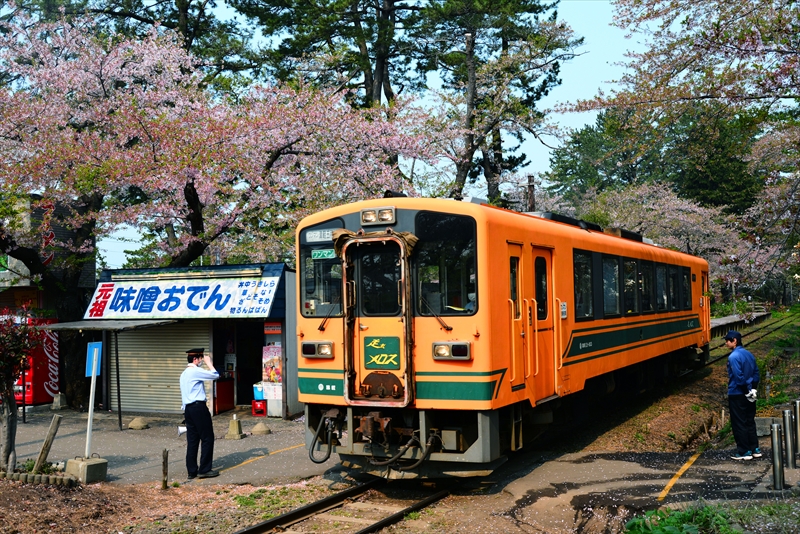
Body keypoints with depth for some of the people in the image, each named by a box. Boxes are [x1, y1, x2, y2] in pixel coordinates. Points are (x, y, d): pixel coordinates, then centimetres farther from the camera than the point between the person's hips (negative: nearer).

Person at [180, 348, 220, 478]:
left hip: (188, 408, 9)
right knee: (207, 438, -2)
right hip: (198, 407, -9)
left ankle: (192, 471, 11)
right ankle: (204, 469, -2)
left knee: (192, 440, 9)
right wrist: (209, 363, 5)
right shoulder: (195, 371, -11)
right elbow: (215, 375, -10)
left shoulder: (184, 373, 18)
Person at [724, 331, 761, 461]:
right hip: (749, 396, 8)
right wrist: (752, 388, 7)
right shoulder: (749, 354, 8)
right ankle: (755, 449, 20)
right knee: (750, 422, 16)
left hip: (737, 395, -8)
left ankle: (744, 452, 5)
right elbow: (756, 373, 10)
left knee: (739, 424, 1)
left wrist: (747, 389, -11)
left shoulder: (733, 357, -18)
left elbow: (739, 377, -21)